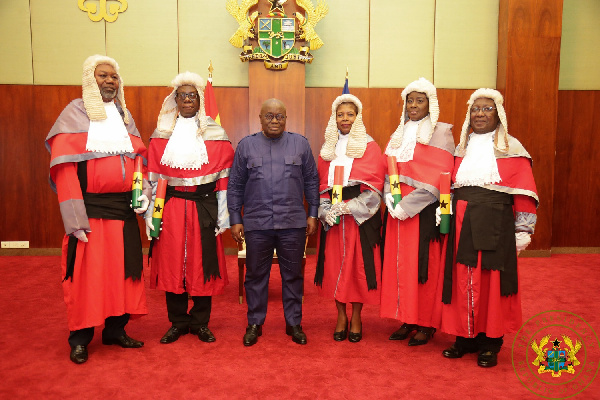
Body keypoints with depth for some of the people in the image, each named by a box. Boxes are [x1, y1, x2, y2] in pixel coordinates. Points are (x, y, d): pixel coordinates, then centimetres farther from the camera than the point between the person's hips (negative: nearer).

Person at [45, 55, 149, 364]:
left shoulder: (124, 116, 14)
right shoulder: (75, 114, -2)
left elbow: (139, 159, 15)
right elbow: (63, 169, -9)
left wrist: (143, 188, -5)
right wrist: (75, 217, -17)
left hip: (124, 208, 5)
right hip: (90, 208, -5)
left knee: (123, 269, 9)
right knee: (86, 272, 0)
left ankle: (115, 329, 23)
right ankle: (80, 338, 15)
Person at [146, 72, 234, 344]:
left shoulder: (214, 134, 4)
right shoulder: (161, 135, 9)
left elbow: (224, 177, 1)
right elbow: (152, 176, 7)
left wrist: (223, 215, -4)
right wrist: (149, 213, 0)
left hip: (204, 207, -1)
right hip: (171, 207, 1)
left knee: (203, 263, 3)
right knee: (172, 263, 4)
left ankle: (200, 322, 19)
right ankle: (177, 322, 20)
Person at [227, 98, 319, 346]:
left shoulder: (301, 144, 8)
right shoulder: (246, 145, 7)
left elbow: (312, 182, 10)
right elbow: (235, 186, 8)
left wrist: (312, 214, 4)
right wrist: (235, 219, 3)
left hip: (293, 223, 0)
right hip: (256, 224, 0)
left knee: (292, 275, 9)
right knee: (256, 275, 9)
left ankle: (294, 323, 24)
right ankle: (254, 324, 24)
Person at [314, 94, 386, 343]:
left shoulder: (369, 146, 1)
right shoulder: (328, 149, 13)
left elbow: (374, 187, -7)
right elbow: (322, 185, 10)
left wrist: (347, 207, -15)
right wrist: (326, 210, -8)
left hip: (360, 216, -3)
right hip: (333, 218, 3)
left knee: (358, 264, 1)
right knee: (335, 263, 4)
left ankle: (356, 317, 17)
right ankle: (341, 316, 19)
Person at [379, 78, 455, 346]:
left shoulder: (441, 132, -3)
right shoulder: (399, 135, 15)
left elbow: (437, 179, -12)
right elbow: (388, 172, 12)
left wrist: (408, 205, -16)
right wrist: (391, 199, -6)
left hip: (425, 211, -5)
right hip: (398, 211, 5)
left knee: (424, 266, 0)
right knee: (400, 264, 7)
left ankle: (427, 324, 14)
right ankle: (407, 320, 20)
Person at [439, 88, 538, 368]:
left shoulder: (511, 149, 1)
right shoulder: (461, 150, 13)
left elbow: (524, 194, -3)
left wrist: (522, 231, -7)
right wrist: (449, 222, 6)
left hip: (495, 226, -3)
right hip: (461, 226, 4)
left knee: (492, 281, 2)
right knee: (463, 281, 6)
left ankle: (490, 343, 17)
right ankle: (467, 337, 21)